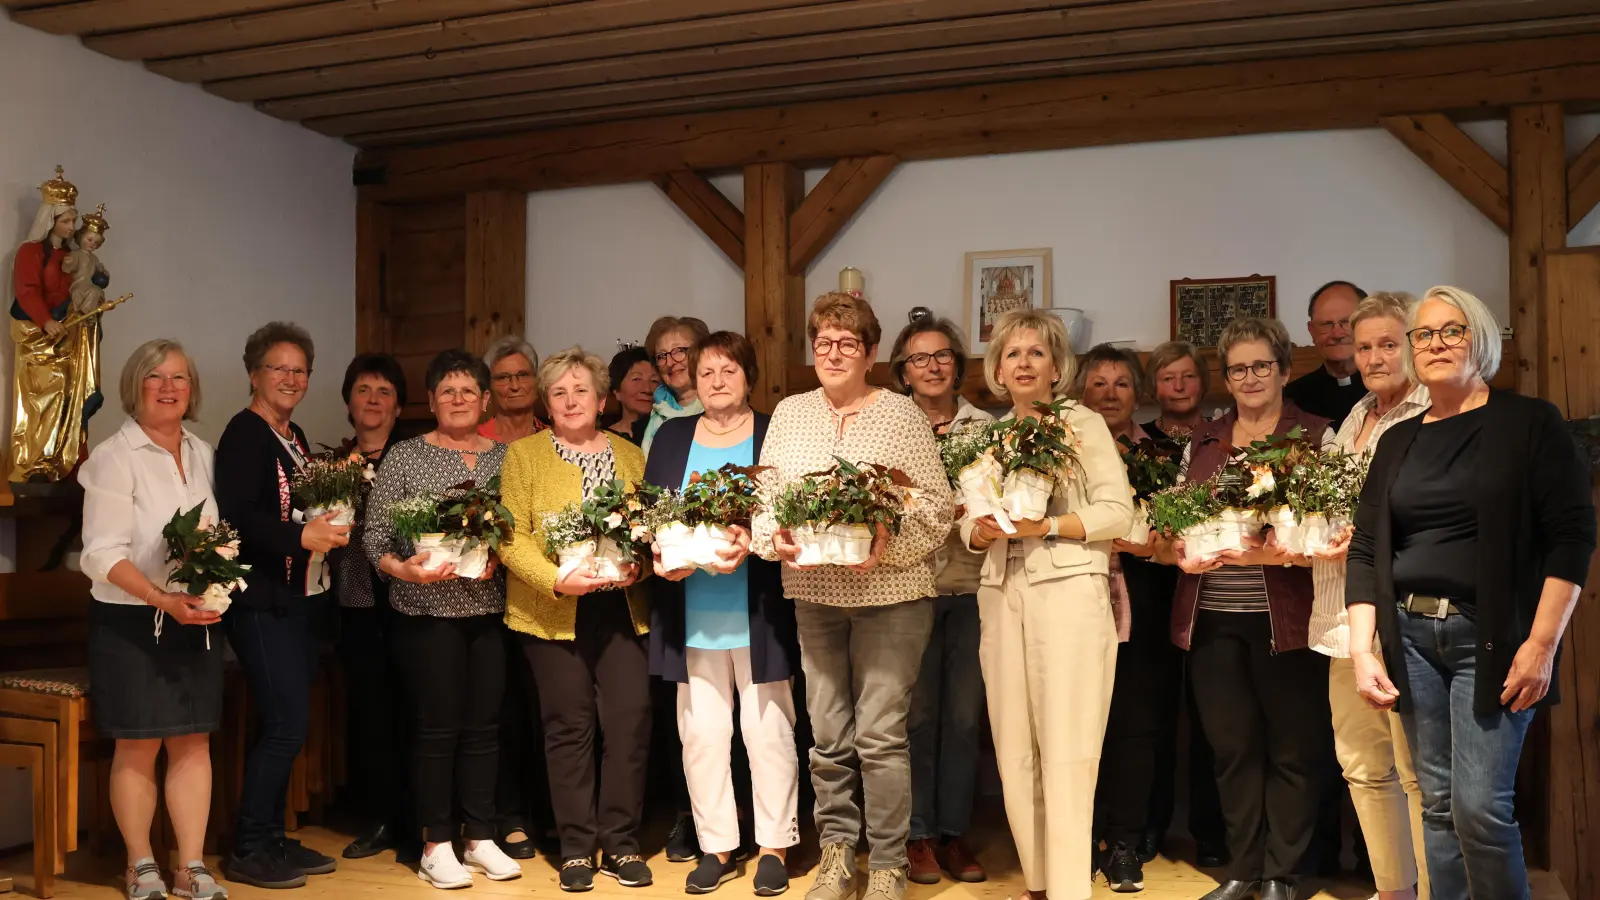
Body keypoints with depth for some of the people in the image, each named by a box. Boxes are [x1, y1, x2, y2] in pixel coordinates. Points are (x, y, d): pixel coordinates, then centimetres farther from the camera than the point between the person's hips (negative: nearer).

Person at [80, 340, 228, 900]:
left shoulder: (202, 454, 9)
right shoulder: (115, 456, -8)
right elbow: (103, 553, -14)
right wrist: (164, 599, -24)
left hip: (197, 621, 5)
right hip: (131, 622, -5)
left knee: (193, 743, 7)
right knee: (137, 747, 4)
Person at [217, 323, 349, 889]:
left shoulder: (294, 436, 16)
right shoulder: (244, 433, -10)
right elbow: (235, 516, -21)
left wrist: (331, 528, 4)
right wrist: (302, 537, -25)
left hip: (301, 598, 9)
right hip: (263, 602, -9)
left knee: (285, 724, 12)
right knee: (287, 722, -8)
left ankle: (272, 837, 23)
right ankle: (247, 850, 5)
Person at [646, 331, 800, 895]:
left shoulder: (773, 435, 2)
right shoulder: (671, 436, 12)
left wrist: (752, 543, -23)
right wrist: (658, 554, -12)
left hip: (757, 611, -3)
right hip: (690, 613, 3)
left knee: (768, 730, 4)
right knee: (701, 733, 8)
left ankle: (774, 845, 18)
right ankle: (716, 846, 21)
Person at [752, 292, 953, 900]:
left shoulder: (901, 413, -2)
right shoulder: (789, 413, 9)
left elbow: (937, 504, -6)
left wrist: (888, 542, -20)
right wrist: (776, 536, -13)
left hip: (889, 593, -3)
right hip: (813, 593, 4)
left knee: (880, 734, -1)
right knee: (826, 735, 11)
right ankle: (836, 850, 26)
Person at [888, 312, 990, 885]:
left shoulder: (984, 426, 7)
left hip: (972, 586, 2)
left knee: (964, 714, 8)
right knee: (917, 713, 4)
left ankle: (953, 832, 20)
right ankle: (918, 834, 17)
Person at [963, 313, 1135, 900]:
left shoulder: (1083, 423, 2)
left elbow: (1119, 511, -6)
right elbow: (970, 526, 14)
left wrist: (1049, 526, -17)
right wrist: (981, 531, -8)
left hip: (1068, 591, -5)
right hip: (1002, 594, 5)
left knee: (1066, 751, -6)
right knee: (1013, 750, 7)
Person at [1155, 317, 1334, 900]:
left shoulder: (1316, 436, 0)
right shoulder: (1202, 442, 12)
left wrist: (1281, 551, -24)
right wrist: (1182, 552, -9)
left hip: (1285, 616, -3)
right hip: (1211, 616, 4)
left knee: (1292, 747, 5)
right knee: (1231, 747, 11)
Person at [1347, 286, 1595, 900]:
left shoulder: (1530, 423, -1)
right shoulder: (1398, 442, 12)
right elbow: (1366, 547, 10)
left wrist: (1542, 643, -15)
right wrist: (1361, 649, 1)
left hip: (1491, 638, -4)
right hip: (1411, 636, 4)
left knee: (1480, 806, -9)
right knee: (1439, 802, 9)